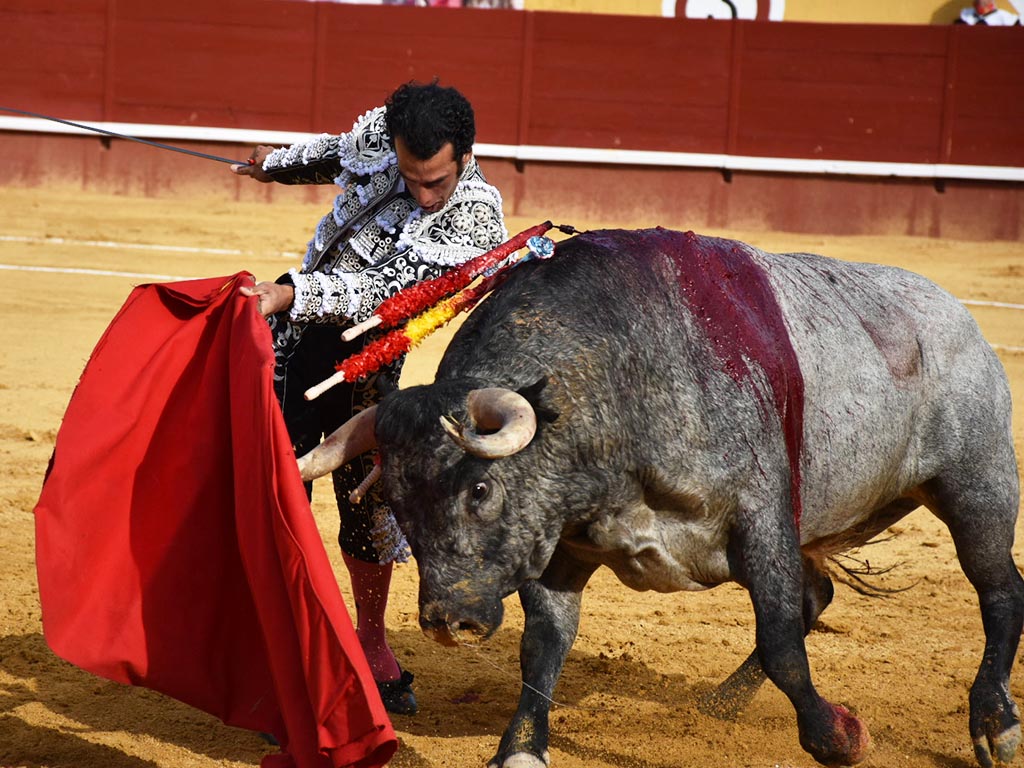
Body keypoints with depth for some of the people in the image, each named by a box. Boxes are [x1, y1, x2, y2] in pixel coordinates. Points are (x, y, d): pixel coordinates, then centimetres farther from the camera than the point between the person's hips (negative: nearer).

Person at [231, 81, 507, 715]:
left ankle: (372, 649, 26)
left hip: (365, 357, -3)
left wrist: (289, 295, -39)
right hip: (292, 333, 3)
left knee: (368, 505, 5)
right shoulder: (382, 130, -7)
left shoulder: (477, 217, -20)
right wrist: (279, 163, 37)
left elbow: (386, 290, -27)